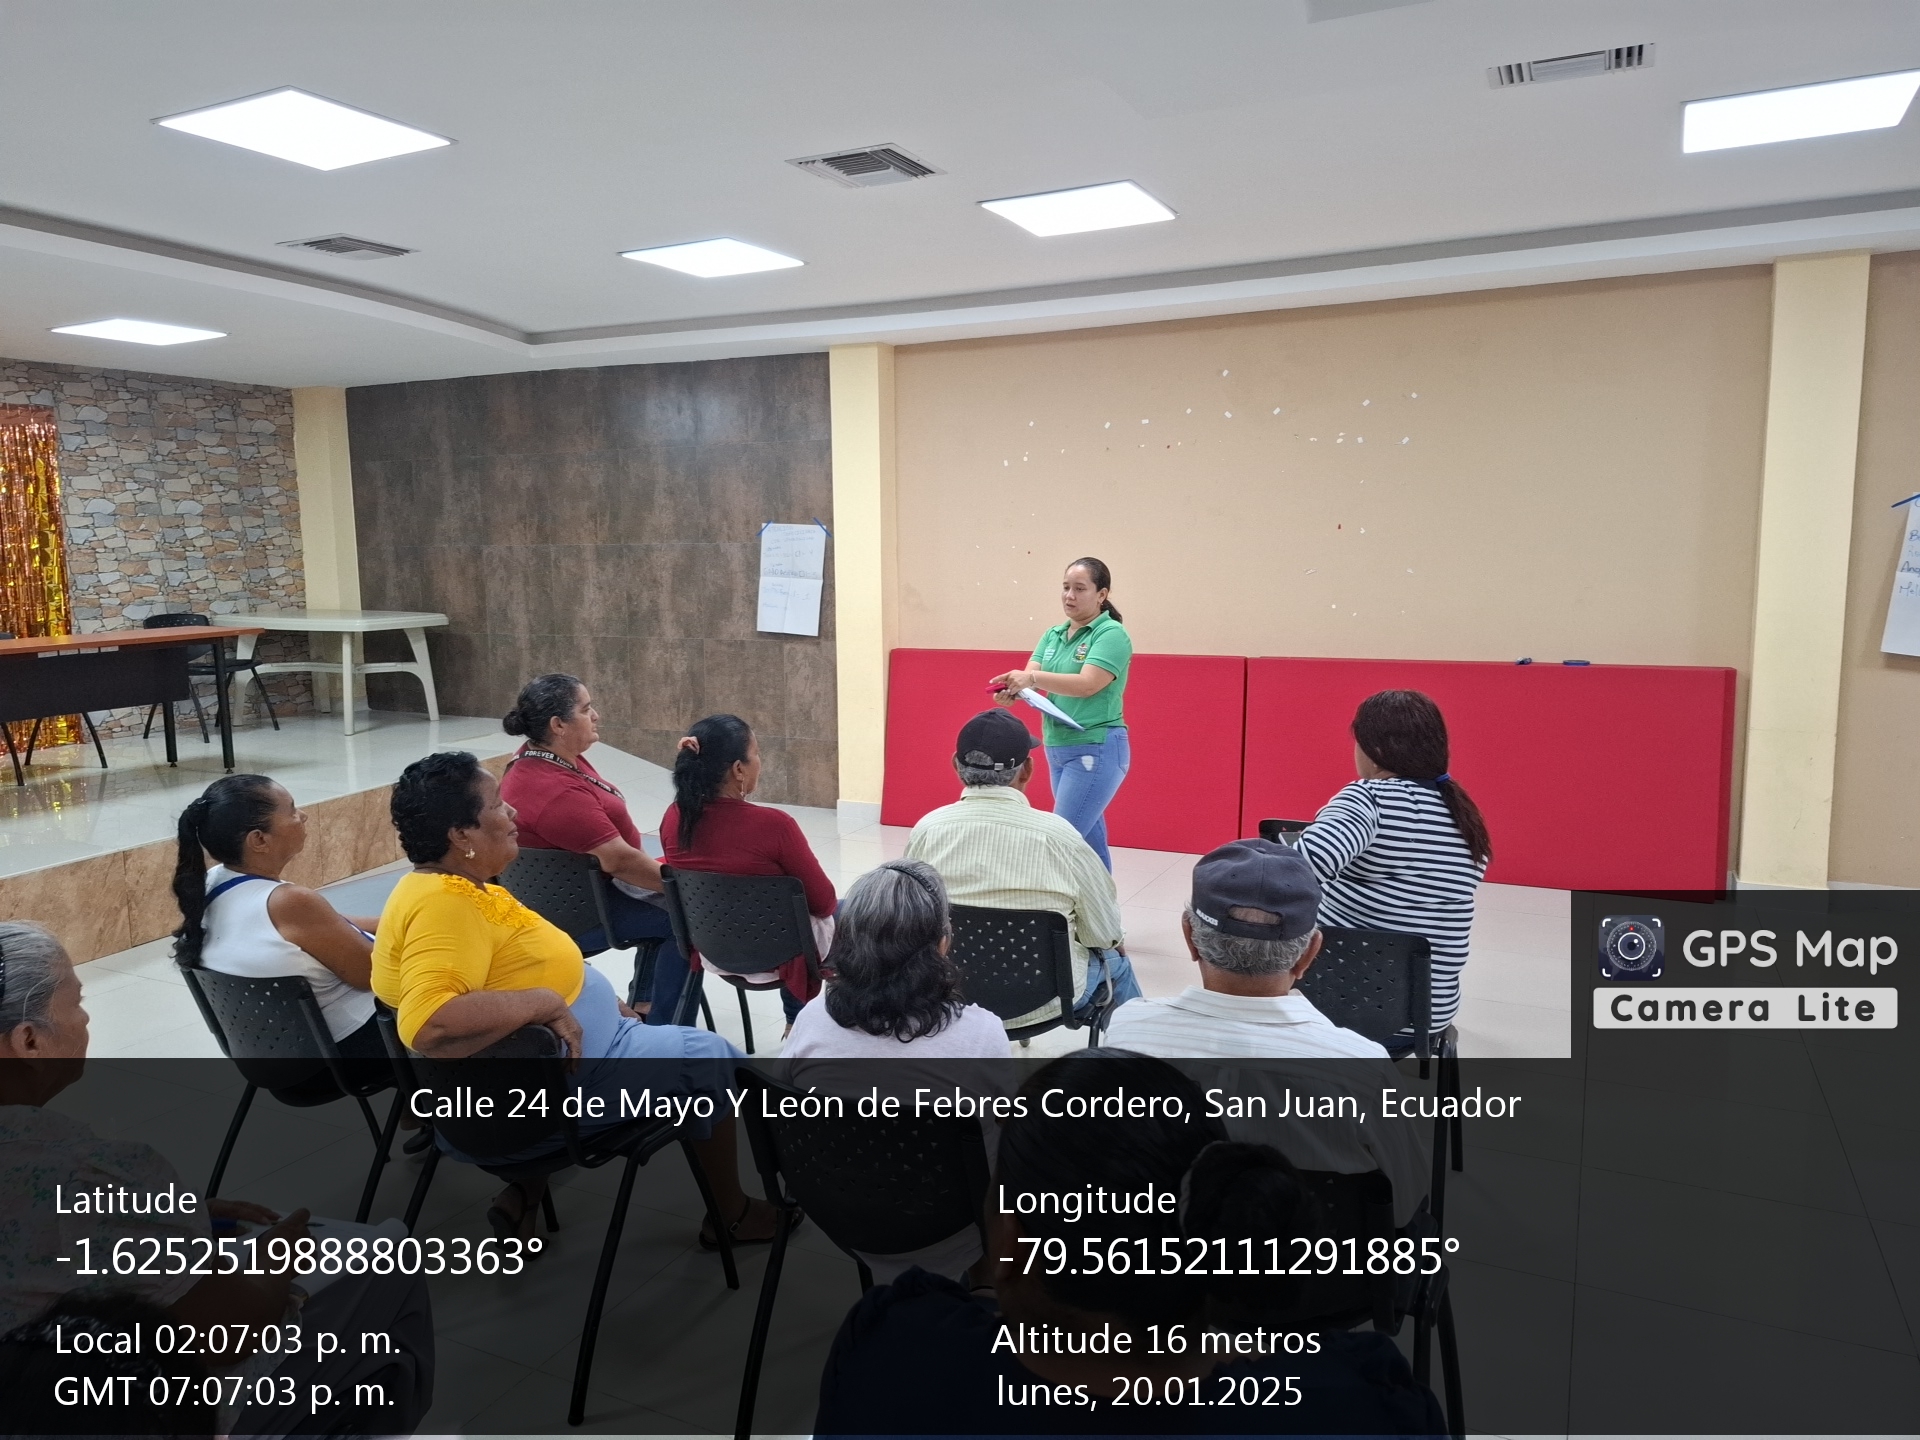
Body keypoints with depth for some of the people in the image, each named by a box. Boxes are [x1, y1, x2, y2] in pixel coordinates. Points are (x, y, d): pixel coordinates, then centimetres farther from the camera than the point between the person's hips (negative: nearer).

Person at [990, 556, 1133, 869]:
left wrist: (1032, 677, -35)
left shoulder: (1112, 634, -10)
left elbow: (1087, 684, -24)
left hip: (1096, 751, -8)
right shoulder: (1053, 635, 11)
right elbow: (1031, 679, 0)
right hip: (1058, 750, 8)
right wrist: (1013, 689, -24)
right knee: (1087, 840, 13)